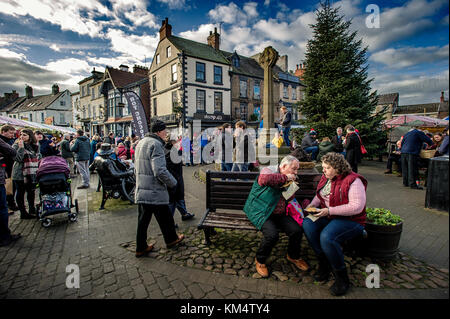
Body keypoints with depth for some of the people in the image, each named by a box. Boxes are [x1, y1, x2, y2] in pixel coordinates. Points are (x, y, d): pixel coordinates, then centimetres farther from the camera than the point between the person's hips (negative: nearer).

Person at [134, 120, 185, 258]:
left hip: (141, 191, 9)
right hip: (155, 192, -8)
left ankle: (141, 248, 26)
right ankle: (171, 239, 31)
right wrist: (173, 182, -11)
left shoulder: (140, 143, 14)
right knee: (165, 218, 12)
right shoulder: (156, 144, -17)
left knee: (143, 220, 16)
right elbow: (160, 171, -25)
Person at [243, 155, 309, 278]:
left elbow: (290, 200, 18)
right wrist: (285, 178, -26)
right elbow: (263, 180, -37)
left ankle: (293, 256, 21)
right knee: (272, 234, -28)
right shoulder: (269, 170, -11)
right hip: (261, 212, -6)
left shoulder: (289, 179, 12)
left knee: (297, 230, -11)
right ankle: (260, 260, 2)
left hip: (280, 214, 7)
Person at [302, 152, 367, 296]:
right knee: (307, 224, -21)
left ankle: (342, 277, -8)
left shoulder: (353, 181, -14)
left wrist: (329, 211, -25)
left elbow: (357, 207, -22)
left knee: (326, 237, -32)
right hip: (328, 216, 7)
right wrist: (312, 205, 0)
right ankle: (324, 263, -6)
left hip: (350, 220, -6)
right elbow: (319, 195, 22)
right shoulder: (326, 177, 8)